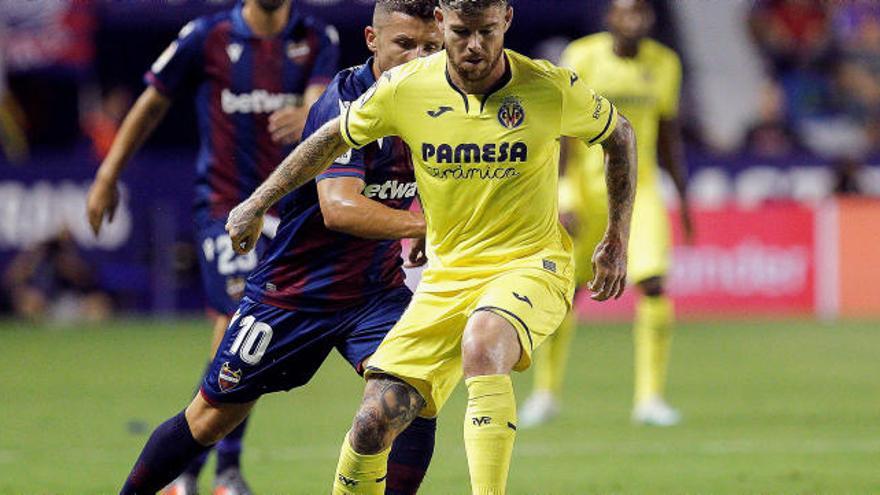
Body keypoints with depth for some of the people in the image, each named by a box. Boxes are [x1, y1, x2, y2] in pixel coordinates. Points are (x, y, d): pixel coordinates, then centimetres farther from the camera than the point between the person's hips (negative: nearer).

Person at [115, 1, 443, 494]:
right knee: (211, 417, 9)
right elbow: (338, 207, -38)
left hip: (377, 289, 4)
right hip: (295, 287, -4)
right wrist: (420, 223, -48)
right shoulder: (345, 102, -22)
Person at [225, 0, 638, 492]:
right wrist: (258, 203, 16)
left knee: (482, 342, -39)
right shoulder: (404, 88, -6)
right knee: (373, 424, -8)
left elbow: (619, 134, 11)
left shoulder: (554, 90, -10)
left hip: (532, 266, -3)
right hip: (448, 277, 3)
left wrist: (618, 240, 10)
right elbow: (334, 137, 13)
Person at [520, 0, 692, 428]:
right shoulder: (581, 58, -9)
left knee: (655, 286, -13)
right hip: (584, 185, -2)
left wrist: (683, 198, 12)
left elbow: (669, 137, 12)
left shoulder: (664, 64, 2)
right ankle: (546, 393, 21)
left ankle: (649, 397, -7)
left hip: (639, 186, 2)